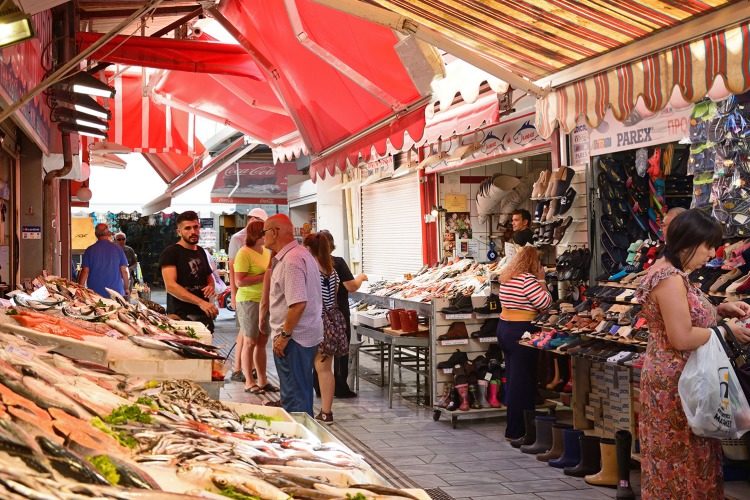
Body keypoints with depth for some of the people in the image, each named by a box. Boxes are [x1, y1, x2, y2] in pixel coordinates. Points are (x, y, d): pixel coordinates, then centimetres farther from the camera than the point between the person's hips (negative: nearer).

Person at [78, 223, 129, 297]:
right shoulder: (118, 249, 3)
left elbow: (85, 272, -1)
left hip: (95, 292, 0)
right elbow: (124, 271, 2)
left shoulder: (89, 250, 1)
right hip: (116, 292, 0)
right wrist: (127, 289, 11)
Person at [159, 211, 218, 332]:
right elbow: (170, 285, -20)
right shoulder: (170, 253, -8)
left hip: (204, 314, 6)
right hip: (180, 316, -6)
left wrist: (211, 286, 3)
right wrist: (200, 302, -28)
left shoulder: (201, 252, 14)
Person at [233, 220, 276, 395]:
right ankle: (249, 382, 8)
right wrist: (264, 276, -20)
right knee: (250, 342, 0)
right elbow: (239, 281, -21)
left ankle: (262, 380, 19)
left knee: (262, 341, 12)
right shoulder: (244, 253, -13)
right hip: (249, 301, -7)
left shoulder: (267, 251, 12)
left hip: (266, 301, 7)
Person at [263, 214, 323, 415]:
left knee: (294, 398, -3)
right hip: (308, 334, 11)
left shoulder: (291, 261, -20)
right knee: (301, 394, 19)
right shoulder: (301, 254, 13)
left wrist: (285, 335, -21)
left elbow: (298, 303, -27)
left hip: (293, 338, -11)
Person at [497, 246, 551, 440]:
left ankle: (514, 427, 26)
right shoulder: (527, 279, -16)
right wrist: (541, 281, -3)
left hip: (503, 327, 9)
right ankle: (516, 431, 3)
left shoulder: (506, 277, 11)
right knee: (522, 380, -2)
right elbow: (545, 303, -16)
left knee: (512, 376, 16)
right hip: (521, 331, -9)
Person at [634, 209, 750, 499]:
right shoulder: (670, 278, -21)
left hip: (680, 379, 10)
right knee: (681, 461, 1)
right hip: (675, 383, -10)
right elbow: (682, 338, -25)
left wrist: (720, 311, 6)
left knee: (682, 459, 17)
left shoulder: (673, 274, 11)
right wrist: (726, 330, -13)